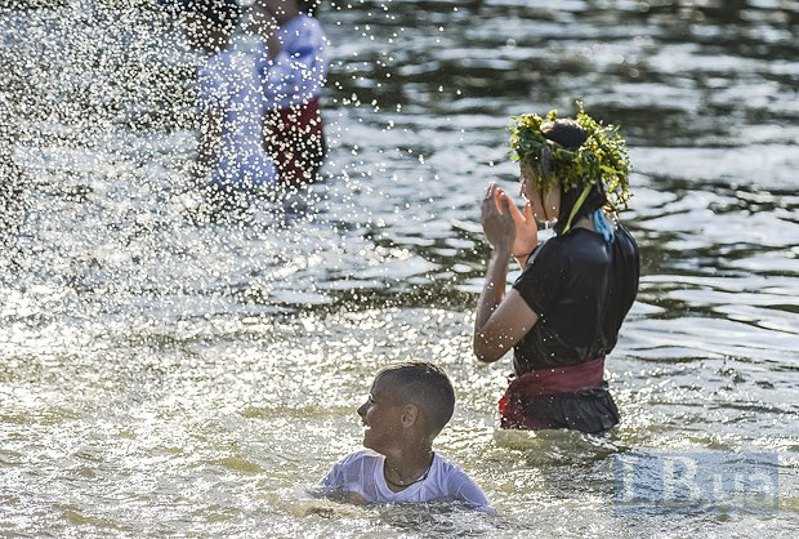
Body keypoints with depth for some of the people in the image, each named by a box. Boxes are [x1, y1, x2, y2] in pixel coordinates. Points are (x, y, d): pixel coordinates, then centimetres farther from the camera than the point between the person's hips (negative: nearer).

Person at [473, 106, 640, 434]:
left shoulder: (562, 256, -21)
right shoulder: (621, 245, 5)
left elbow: (487, 345, -16)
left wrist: (500, 249, -9)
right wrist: (527, 250, 11)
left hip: (545, 420, -9)